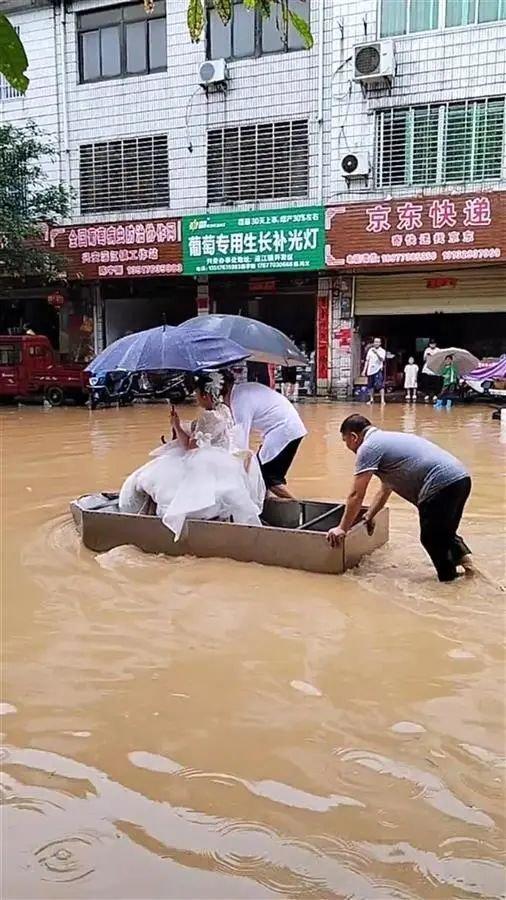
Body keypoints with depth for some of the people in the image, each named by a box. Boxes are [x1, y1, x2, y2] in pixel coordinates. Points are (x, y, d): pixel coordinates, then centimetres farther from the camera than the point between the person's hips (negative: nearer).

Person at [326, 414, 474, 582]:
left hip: (442, 484, -9)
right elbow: (385, 490, 36)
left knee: (431, 538, 6)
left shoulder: (368, 447, -3)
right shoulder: (385, 440, 27)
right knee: (444, 533, 26)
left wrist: (342, 529, 6)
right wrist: (369, 516, 42)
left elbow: (356, 495, -2)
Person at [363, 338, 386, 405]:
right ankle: (371, 399, 21)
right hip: (370, 370, 5)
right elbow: (367, 360, 15)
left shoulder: (382, 351, -1)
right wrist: (364, 370, 10)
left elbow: (382, 359, -19)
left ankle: (382, 399, -14)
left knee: (380, 385, -13)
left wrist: (376, 353, -31)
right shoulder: (370, 350, 11)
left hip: (378, 370, -4)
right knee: (370, 386, 9)